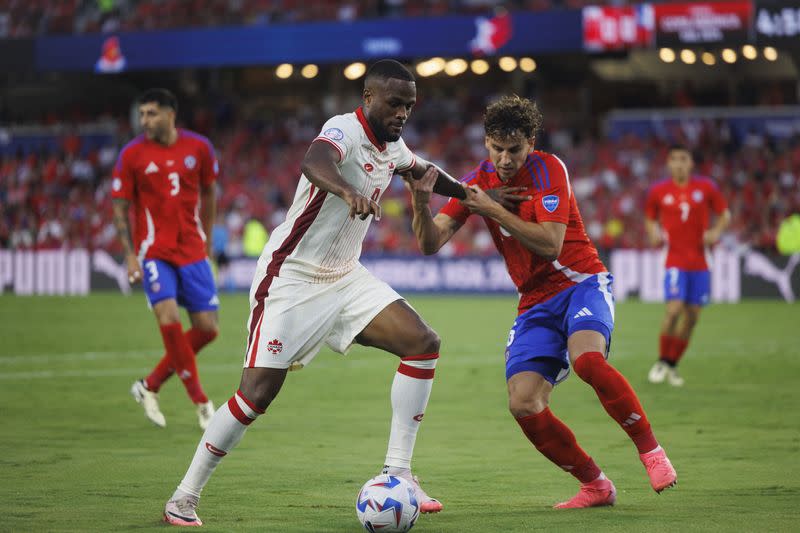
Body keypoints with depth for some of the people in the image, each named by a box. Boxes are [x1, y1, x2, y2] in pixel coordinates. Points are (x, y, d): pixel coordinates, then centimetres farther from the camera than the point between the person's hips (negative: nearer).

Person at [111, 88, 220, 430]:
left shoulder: (199, 148, 0)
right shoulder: (132, 154, -6)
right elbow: (120, 207, -1)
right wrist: (130, 255, -9)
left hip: (192, 250, 3)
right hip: (153, 250, -3)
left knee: (207, 329, -1)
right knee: (168, 317, -22)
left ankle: (150, 386, 17)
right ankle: (201, 402, -9)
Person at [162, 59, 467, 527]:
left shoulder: (392, 146, 5)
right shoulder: (345, 131, -21)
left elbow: (422, 170, 31)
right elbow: (314, 162, -47)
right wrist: (348, 191, -66)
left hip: (344, 277, 8)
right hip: (291, 278, -8)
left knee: (423, 343, -9)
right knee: (258, 392, -12)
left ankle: (398, 472, -4)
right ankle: (185, 497, 3)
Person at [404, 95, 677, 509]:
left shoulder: (548, 169, -10)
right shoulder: (478, 182, 4)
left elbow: (550, 243, -21)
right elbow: (430, 244, -3)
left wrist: (494, 210, -26)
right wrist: (421, 204, -23)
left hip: (582, 283, -5)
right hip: (535, 303, 5)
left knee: (587, 359, -36)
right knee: (523, 405, -14)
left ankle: (651, 451, -19)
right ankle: (595, 486, 2)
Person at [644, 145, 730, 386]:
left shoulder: (706, 188, 2)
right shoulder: (658, 191, 2)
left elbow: (724, 214, 13)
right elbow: (650, 219, 16)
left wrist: (716, 231, -7)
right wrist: (654, 233, -5)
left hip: (700, 262, 2)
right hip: (675, 260, -2)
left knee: (692, 317, 3)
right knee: (674, 310, -18)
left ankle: (672, 366, 18)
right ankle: (662, 362, 1)